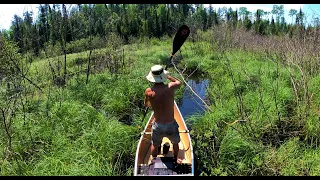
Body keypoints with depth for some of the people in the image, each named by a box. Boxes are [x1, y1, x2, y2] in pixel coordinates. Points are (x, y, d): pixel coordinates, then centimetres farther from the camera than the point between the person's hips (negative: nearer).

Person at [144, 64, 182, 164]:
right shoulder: (170, 87, -18)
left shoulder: (148, 91, -17)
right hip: (171, 125, 0)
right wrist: (168, 76, 18)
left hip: (158, 125, 0)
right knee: (175, 143, 29)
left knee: (154, 145, 27)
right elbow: (178, 82, 7)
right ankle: (175, 160, 51)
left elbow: (146, 105, 4)